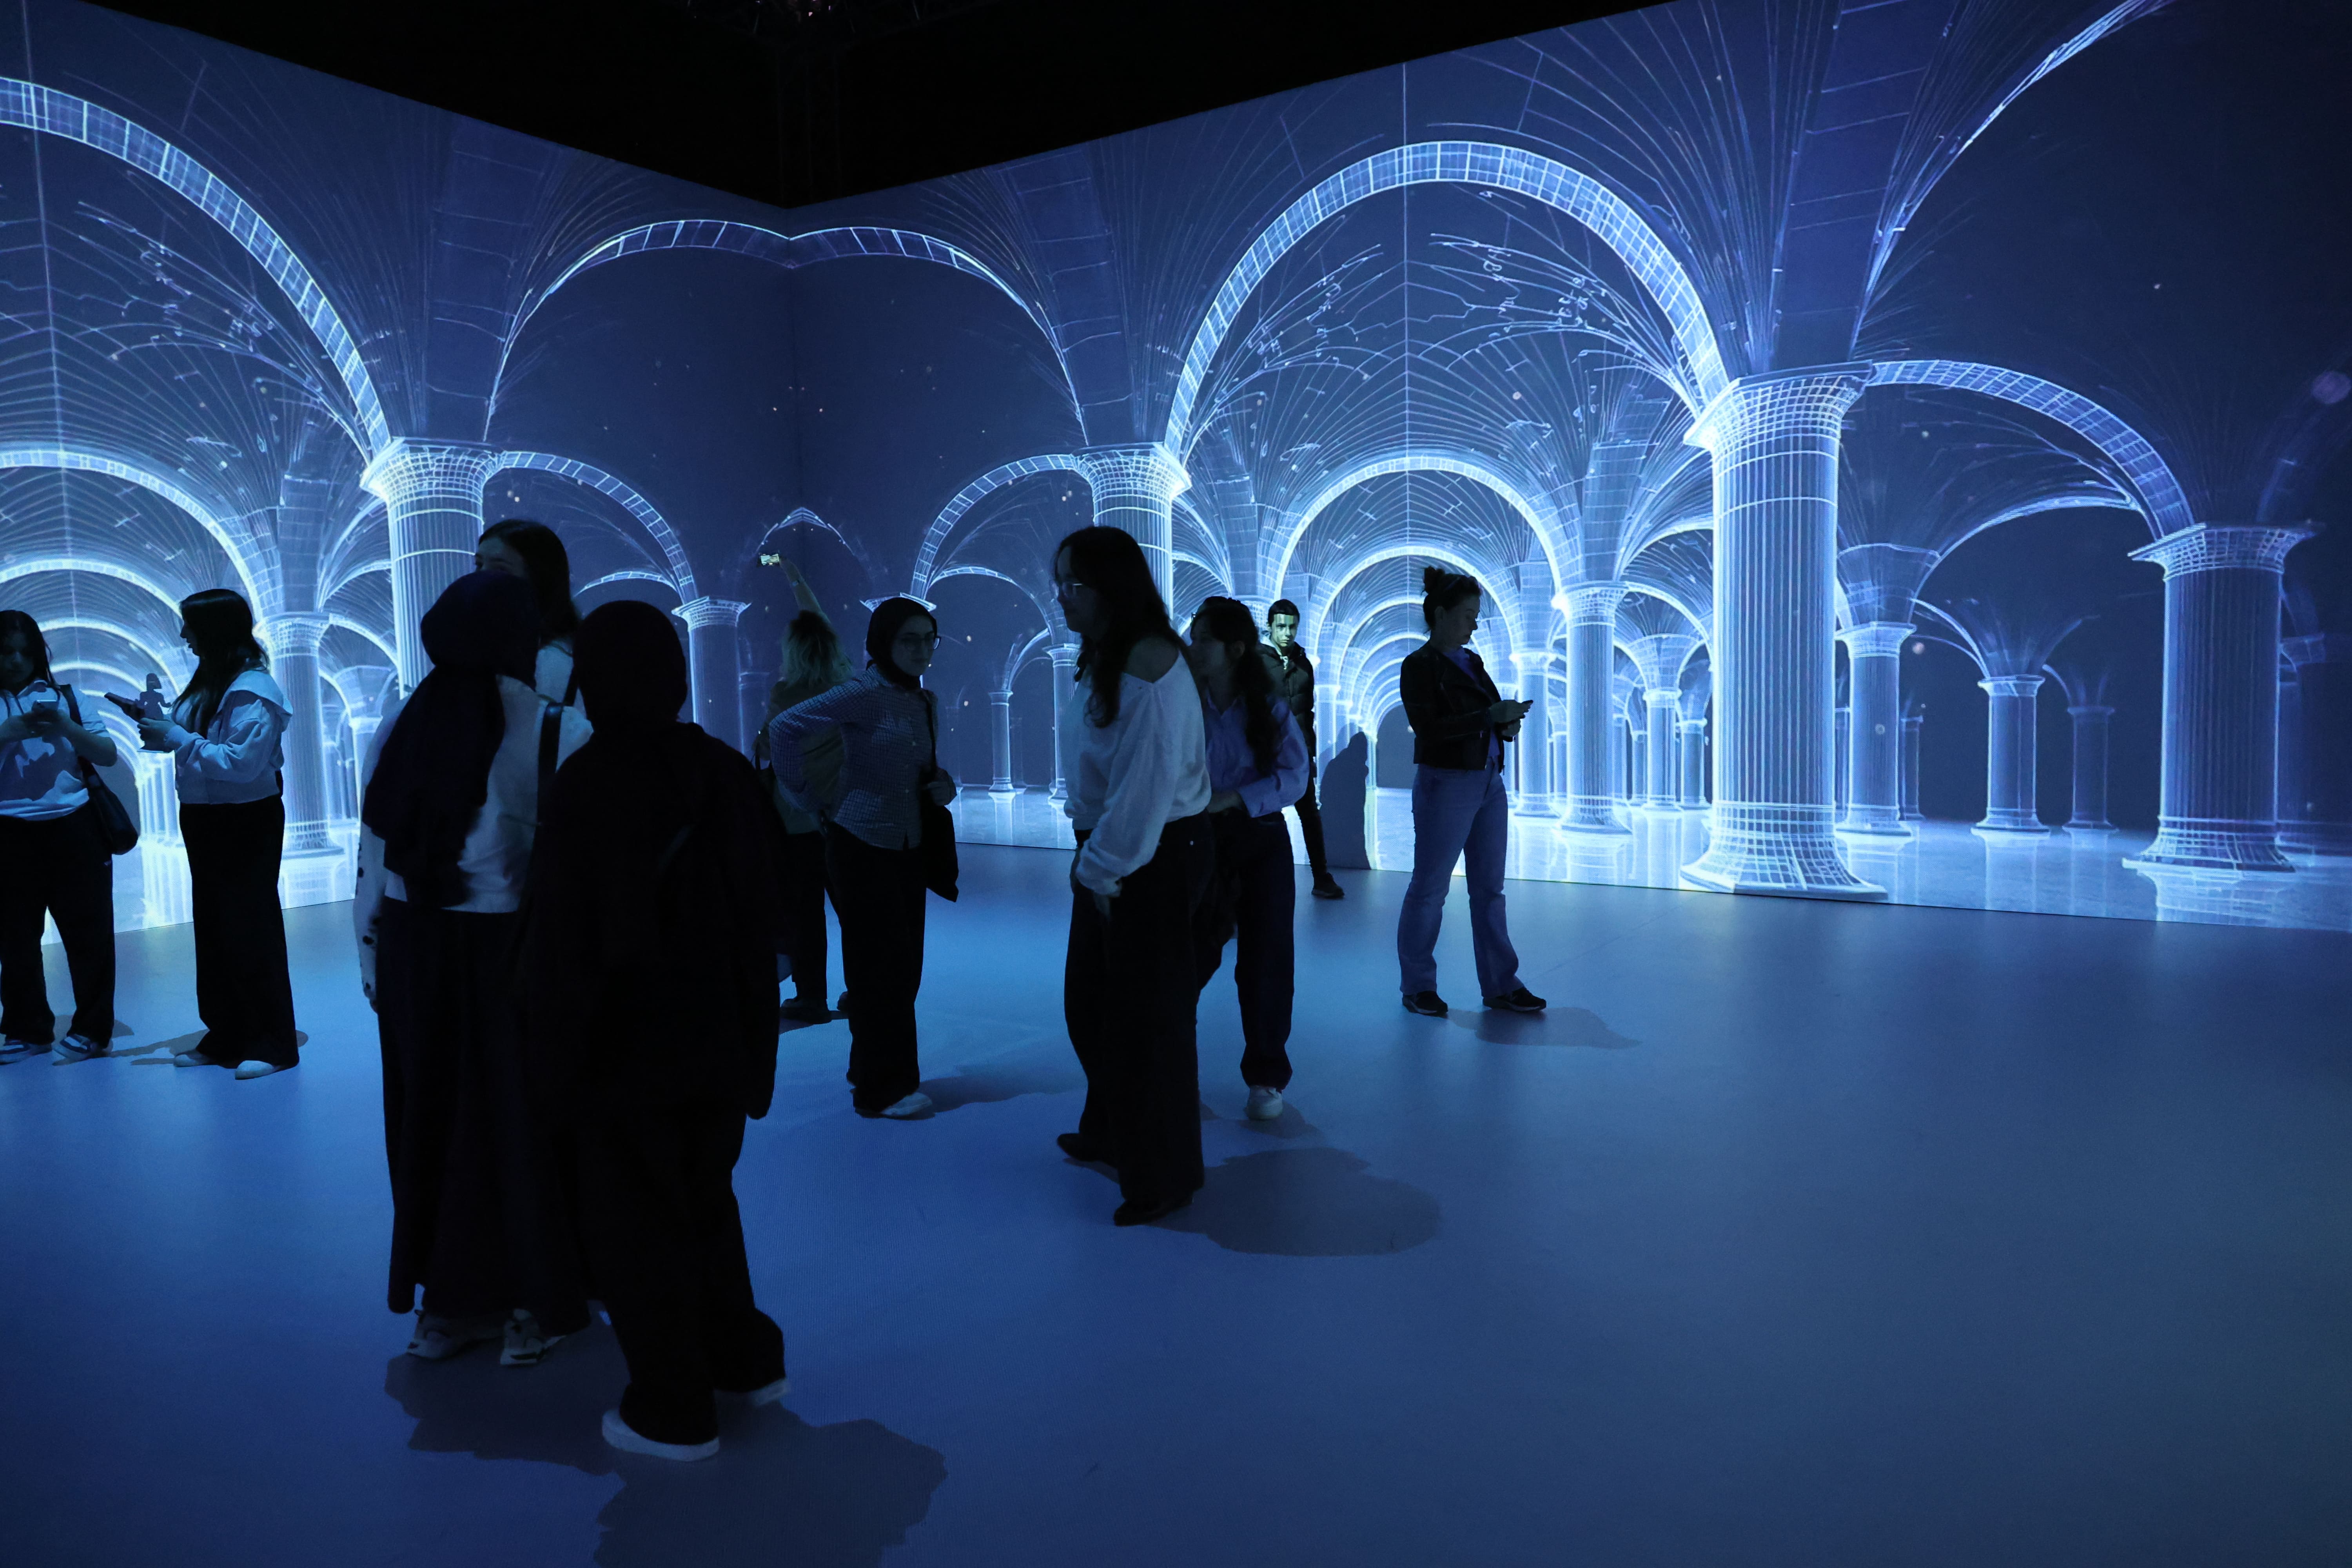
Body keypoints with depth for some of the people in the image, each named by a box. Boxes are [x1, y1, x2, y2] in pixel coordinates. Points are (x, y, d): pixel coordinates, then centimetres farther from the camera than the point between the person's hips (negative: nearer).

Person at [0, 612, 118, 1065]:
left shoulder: (65, 696, 7)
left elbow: (108, 755, 2)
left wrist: (65, 727, -13)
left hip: (74, 828, 0)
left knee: (87, 930, 1)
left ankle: (91, 1029, 7)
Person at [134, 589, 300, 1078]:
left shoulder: (252, 690, -18)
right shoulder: (210, 681, 9)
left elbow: (242, 763, -26)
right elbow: (196, 737, 13)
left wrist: (176, 738, -22)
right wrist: (158, 720, -2)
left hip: (246, 823, -9)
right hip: (206, 820, 9)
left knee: (251, 932, -3)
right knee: (214, 931, 14)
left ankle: (273, 1044, 5)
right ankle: (226, 1038, 25)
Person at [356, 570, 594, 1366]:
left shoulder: (401, 728, 0)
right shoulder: (560, 732, -14)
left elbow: (372, 865, 4)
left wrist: (374, 965, 14)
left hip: (412, 951, 4)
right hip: (512, 950, -4)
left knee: (430, 1121, 18)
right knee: (523, 1123, 11)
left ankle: (449, 1301, 32)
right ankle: (532, 1307, 25)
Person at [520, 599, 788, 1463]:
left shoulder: (588, 783, -17)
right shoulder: (726, 771, -2)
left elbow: (566, 933, -17)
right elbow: (762, 911, 3)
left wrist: (556, 1048, -6)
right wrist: (751, 1025, 13)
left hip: (626, 1043, -5)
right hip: (718, 1035, 5)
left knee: (634, 1220, 10)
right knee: (705, 1197, 23)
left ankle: (675, 1412, 19)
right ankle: (747, 1359, 33)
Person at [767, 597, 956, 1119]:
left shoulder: (925, 703, 9)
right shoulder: (864, 695, -14)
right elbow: (785, 728, -20)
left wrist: (943, 784, -2)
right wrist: (812, 798, -16)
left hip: (908, 847, 7)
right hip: (861, 847, -7)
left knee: (905, 967, 12)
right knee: (881, 968, -2)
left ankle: (874, 1068, 28)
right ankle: (884, 1089, 8)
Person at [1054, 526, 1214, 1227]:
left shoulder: (1149, 664, -21)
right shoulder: (1100, 661, 10)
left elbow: (1148, 782, -23)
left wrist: (1106, 868, -17)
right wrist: (1091, 857, 9)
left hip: (1156, 859, -10)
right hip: (1108, 855, 10)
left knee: (1146, 1013, 3)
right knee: (1091, 1001, 21)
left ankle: (1162, 1178, 21)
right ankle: (1112, 1133, 43)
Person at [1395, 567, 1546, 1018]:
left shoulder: (1471, 662, 14)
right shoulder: (1419, 666, -9)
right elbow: (1428, 727, -19)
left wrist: (1508, 725, 0)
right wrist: (1491, 716, -22)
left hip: (1489, 783, 8)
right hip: (1446, 785, -8)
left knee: (1489, 887, 10)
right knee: (1430, 888, 2)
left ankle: (1501, 984, 18)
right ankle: (1418, 986, 14)